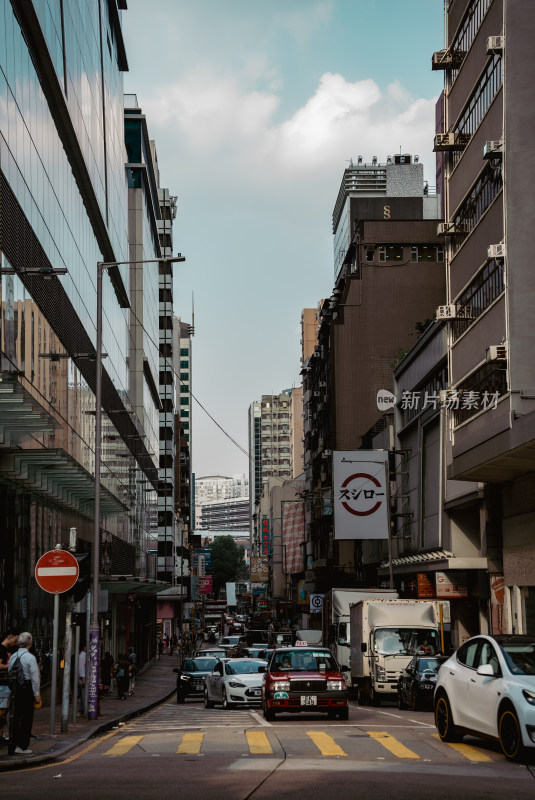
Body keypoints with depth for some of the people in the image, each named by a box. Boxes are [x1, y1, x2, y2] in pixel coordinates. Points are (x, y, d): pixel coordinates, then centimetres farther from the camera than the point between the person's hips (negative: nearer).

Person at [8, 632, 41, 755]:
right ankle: (22, 746, -2)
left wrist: (13, 689, 16)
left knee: (16, 717, 12)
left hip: (15, 688, 6)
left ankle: (14, 745, 15)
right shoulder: (30, 657, -12)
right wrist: (37, 694, -7)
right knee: (26, 718, -1)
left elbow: (10, 673, 11)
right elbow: (34, 677, -12)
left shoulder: (13, 656, 7)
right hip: (27, 689, -6)